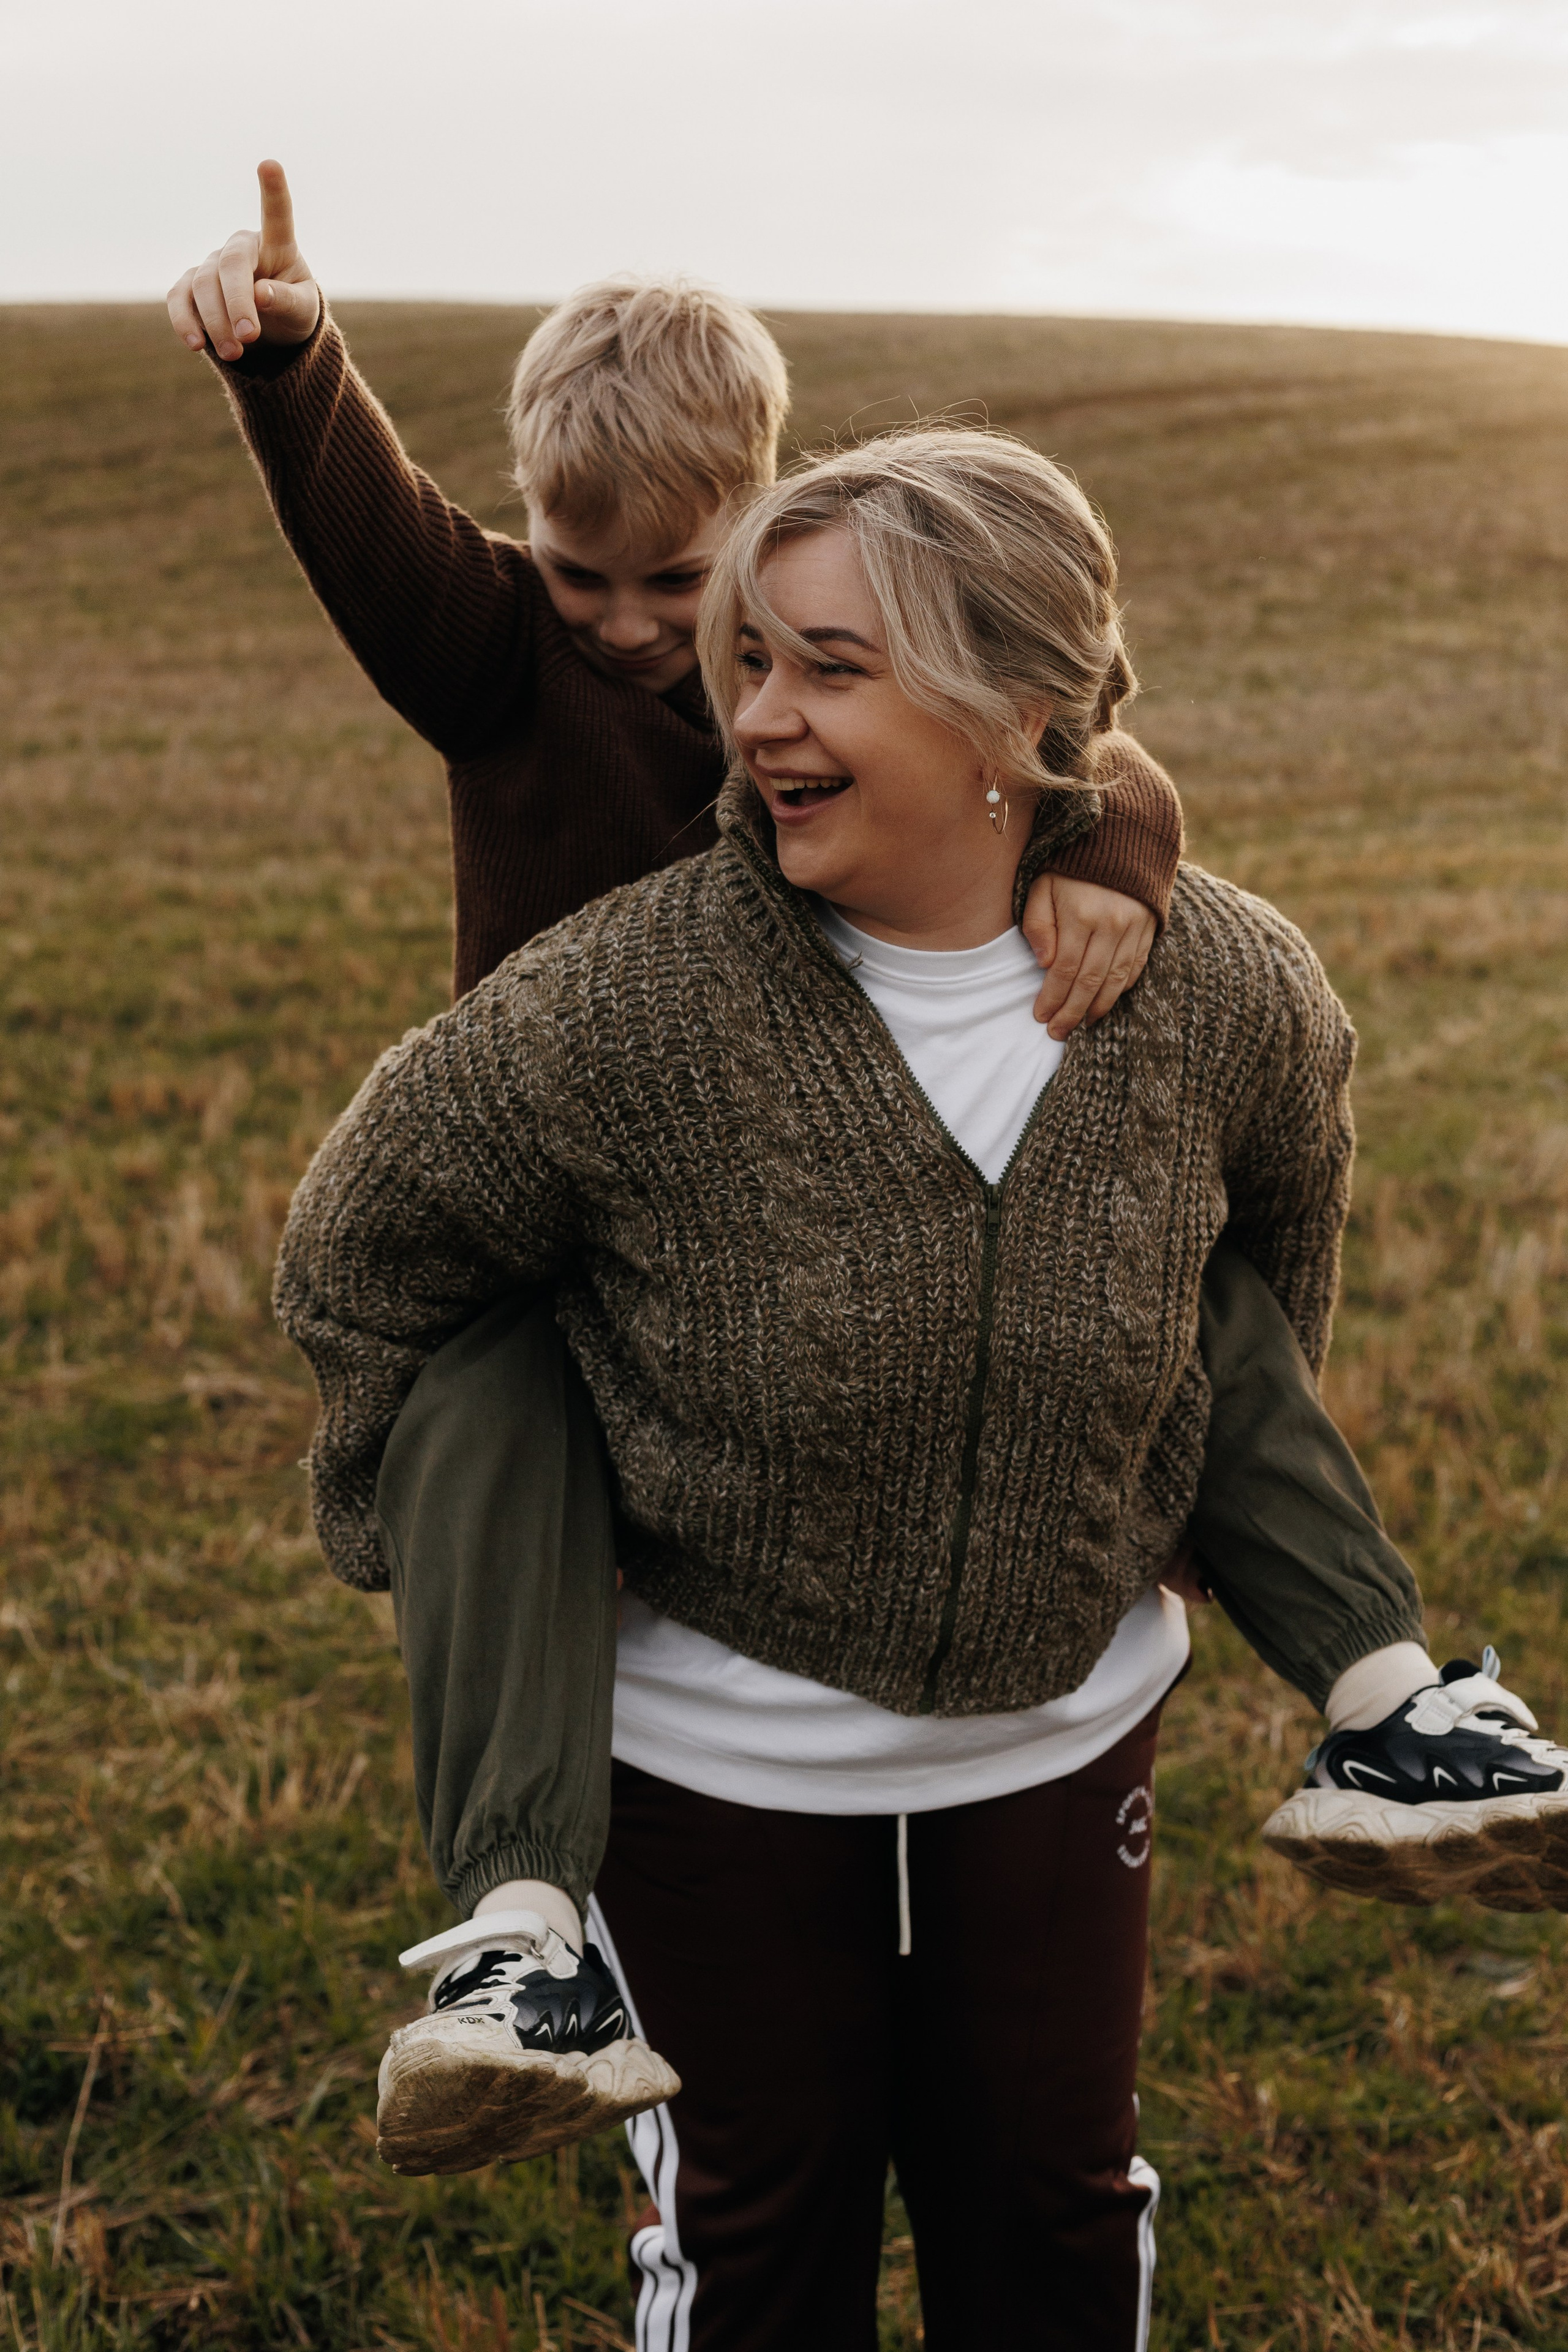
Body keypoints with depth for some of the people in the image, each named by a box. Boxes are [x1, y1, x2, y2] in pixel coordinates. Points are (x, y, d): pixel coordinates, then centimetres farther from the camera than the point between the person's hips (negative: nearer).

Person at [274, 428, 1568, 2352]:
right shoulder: (624, 1006, -25)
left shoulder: (1229, 995, -15)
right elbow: (361, 1255, -10)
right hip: (710, 1746, -2)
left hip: (1062, 1733, 3)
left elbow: (1286, 1206, 10)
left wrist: (1216, 1481, 15)